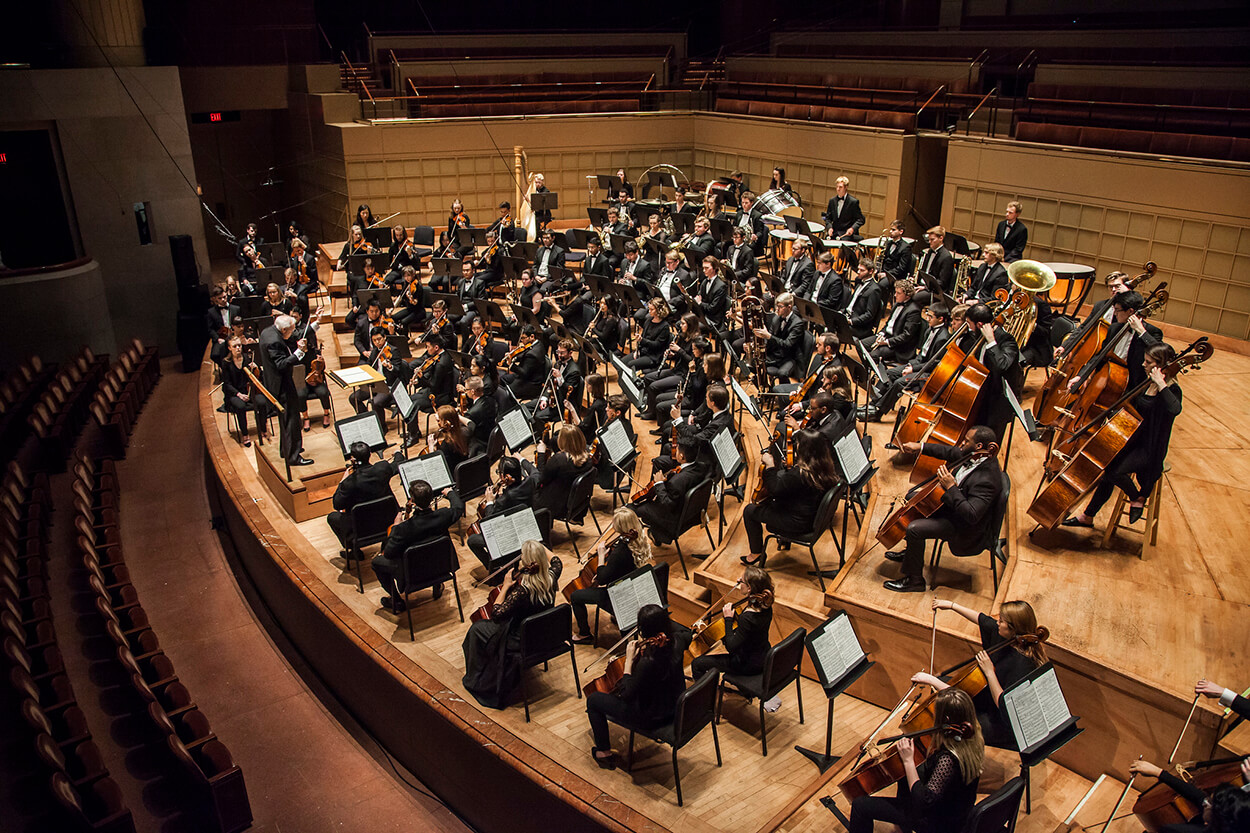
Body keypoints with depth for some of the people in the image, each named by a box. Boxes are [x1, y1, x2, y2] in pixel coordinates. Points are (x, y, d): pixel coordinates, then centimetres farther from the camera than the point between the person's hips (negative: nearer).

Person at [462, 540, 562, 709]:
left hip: (520, 644, -7)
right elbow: (556, 562, 9)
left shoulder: (522, 591, -35)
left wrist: (505, 587, -24)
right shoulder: (550, 580, -15)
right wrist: (540, 547, 14)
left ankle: (475, 680, 31)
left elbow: (496, 616, -30)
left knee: (477, 629, 14)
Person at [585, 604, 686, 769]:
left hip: (652, 717, -8)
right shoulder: (674, 642, -16)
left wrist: (629, 661, -20)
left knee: (593, 699, 9)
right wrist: (642, 645, -7)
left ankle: (604, 753, 23)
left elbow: (627, 695, -23)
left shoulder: (648, 662, -38)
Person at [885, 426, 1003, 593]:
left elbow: (971, 515, -40)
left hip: (965, 530, -10)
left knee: (915, 528, -24)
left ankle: (915, 580, -5)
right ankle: (911, 552, 33)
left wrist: (951, 487, -37)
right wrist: (921, 447, 4)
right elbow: (951, 452, 10)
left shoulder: (987, 480, -35)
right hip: (953, 505, 11)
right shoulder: (974, 455, -8)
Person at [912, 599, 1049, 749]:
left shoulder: (1023, 663, -33)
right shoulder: (1001, 633, -10)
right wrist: (952, 605, 13)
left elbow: (1004, 704, -32)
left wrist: (989, 672, -34)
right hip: (987, 699, 9)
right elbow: (982, 619, 11)